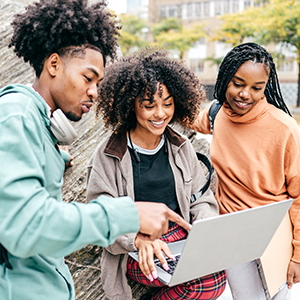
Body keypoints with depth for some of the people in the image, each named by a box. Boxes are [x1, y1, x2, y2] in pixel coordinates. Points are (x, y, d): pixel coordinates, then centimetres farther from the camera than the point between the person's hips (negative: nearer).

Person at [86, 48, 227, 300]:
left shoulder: (181, 148, 7)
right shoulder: (109, 155, -6)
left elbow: (202, 198, 10)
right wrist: (138, 239, -28)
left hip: (183, 240, 5)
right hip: (136, 254, -5)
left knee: (216, 275, -25)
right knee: (211, 279, -26)